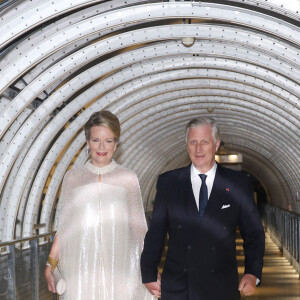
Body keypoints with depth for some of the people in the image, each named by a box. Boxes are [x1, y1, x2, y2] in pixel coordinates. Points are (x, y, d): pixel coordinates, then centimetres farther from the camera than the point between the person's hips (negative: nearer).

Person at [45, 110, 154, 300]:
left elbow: (139, 227, 4)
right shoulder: (72, 177, 7)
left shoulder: (128, 178, 3)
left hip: (120, 267, -1)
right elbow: (65, 226, 9)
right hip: (81, 268, 1)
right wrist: (51, 265, 3)